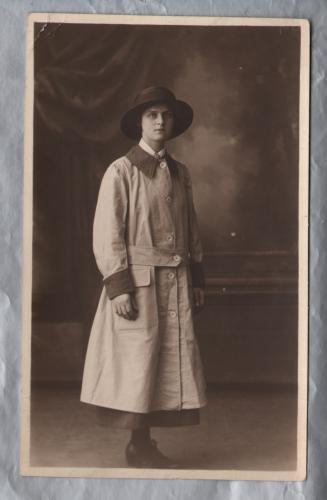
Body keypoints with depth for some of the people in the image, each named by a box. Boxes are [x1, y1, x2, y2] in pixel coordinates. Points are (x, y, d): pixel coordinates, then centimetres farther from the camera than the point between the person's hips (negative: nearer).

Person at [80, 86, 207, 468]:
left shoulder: (180, 174, 12)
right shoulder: (121, 171, -6)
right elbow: (107, 235, -10)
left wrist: (197, 280, 13)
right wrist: (117, 287, -16)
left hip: (176, 283, 6)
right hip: (138, 282, -6)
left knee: (173, 362, 6)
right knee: (137, 362, -3)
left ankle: (146, 446, 15)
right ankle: (137, 446, 8)